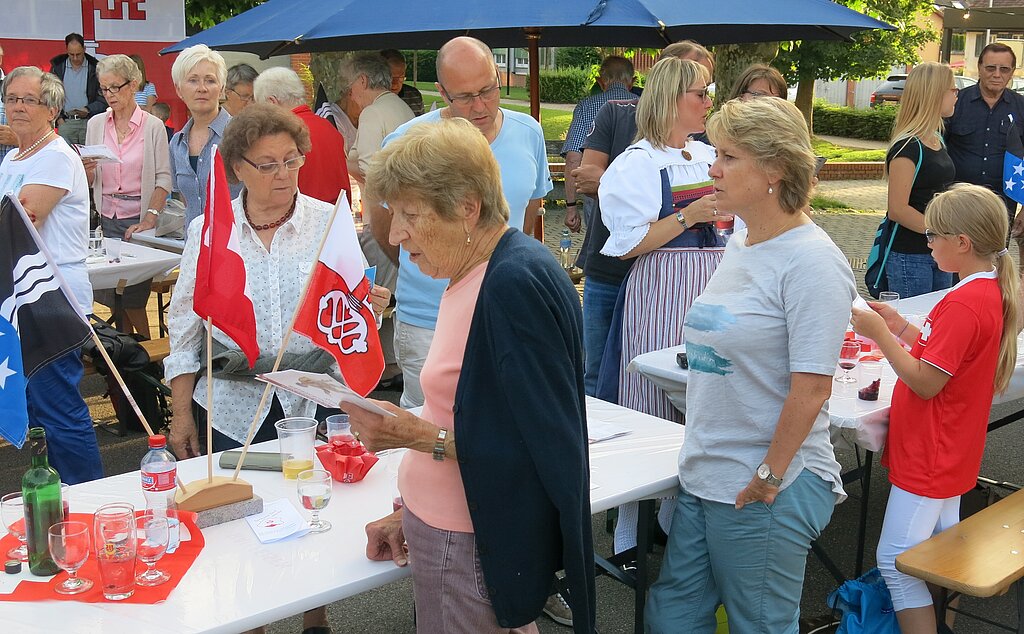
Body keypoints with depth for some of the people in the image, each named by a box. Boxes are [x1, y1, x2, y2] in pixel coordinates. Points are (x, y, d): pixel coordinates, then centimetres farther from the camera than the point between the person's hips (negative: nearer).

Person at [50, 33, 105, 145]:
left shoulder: (94, 67, 4)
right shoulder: (58, 66, 9)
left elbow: (103, 98, 2)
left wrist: (88, 110, -12)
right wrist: (58, 117, 1)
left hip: (89, 121, -1)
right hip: (66, 122, 1)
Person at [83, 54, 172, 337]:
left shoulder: (153, 126, -3)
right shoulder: (96, 124, 9)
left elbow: (163, 179, -6)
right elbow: (89, 182, 14)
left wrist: (149, 219, -16)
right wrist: (88, 170, -10)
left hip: (139, 217, -4)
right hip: (106, 218, 4)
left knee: (132, 297, -7)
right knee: (112, 296, 4)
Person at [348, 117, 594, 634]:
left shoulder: (516, 285, -21)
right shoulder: (474, 275, 8)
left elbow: (545, 442, -22)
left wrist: (421, 436, -24)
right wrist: (413, 512, 12)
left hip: (475, 550, -8)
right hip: (444, 527, 8)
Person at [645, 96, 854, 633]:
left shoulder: (811, 262, -18)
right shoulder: (739, 245, 9)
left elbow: (812, 387, -21)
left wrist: (769, 477, -16)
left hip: (767, 494, -8)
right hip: (702, 478, 8)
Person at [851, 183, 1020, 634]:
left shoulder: (963, 304, -26)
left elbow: (925, 382, -24)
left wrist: (880, 334, -18)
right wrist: (899, 325, 4)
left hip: (928, 456, -10)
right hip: (950, 452, 10)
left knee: (895, 560, -4)